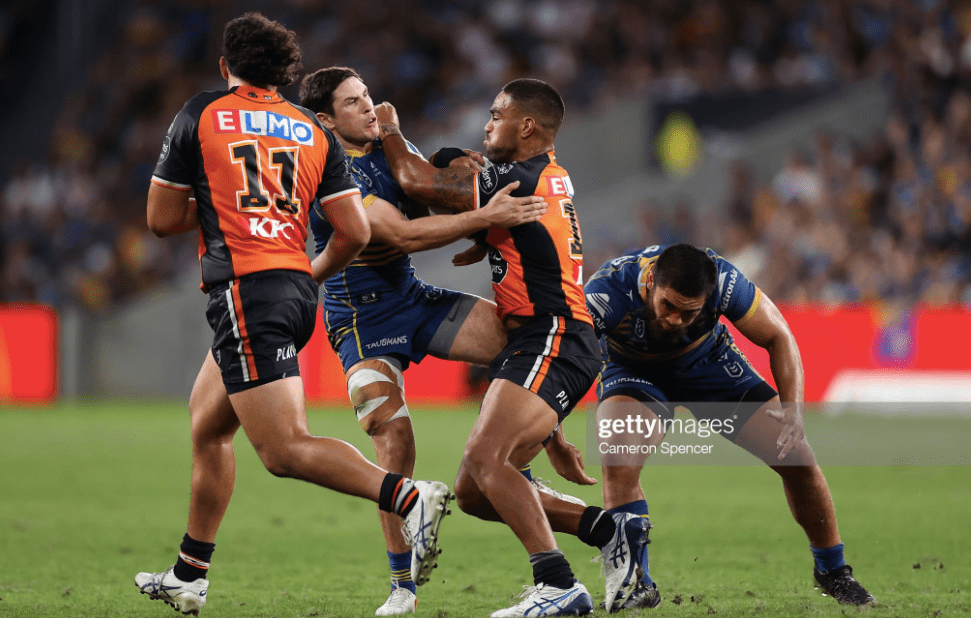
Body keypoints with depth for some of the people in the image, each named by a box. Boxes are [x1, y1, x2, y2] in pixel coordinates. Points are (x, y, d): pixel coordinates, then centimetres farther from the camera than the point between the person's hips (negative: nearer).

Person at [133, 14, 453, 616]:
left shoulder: (200, 115, 4)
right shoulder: (315, 131, 13)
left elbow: (162, 218, 7)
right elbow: (356, 231, 7)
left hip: (245, 290, -7)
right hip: (296, 288, 7)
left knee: (286, 449, -15)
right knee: (207, 427, 23)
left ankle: (409, 496, -35)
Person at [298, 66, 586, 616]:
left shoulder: (390, 146, 5)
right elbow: (402, 235, -27)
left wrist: (449, 166, -9)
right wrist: (486, 217, -31)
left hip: (414, 297, 7)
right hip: (362, 318, -7)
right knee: (395, 440, -17)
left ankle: (518, 476, 4)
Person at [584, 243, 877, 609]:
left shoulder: (722, 280, -33)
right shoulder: (608, 291, -38)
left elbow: (778, 337, -18)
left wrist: (793, 410, -29)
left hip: (707, 361, 2)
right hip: (633, 370, -2)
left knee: (796, 456, -5)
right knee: (618, 460, -32)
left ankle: (832, 570, 18)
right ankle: (637, 584, -18)